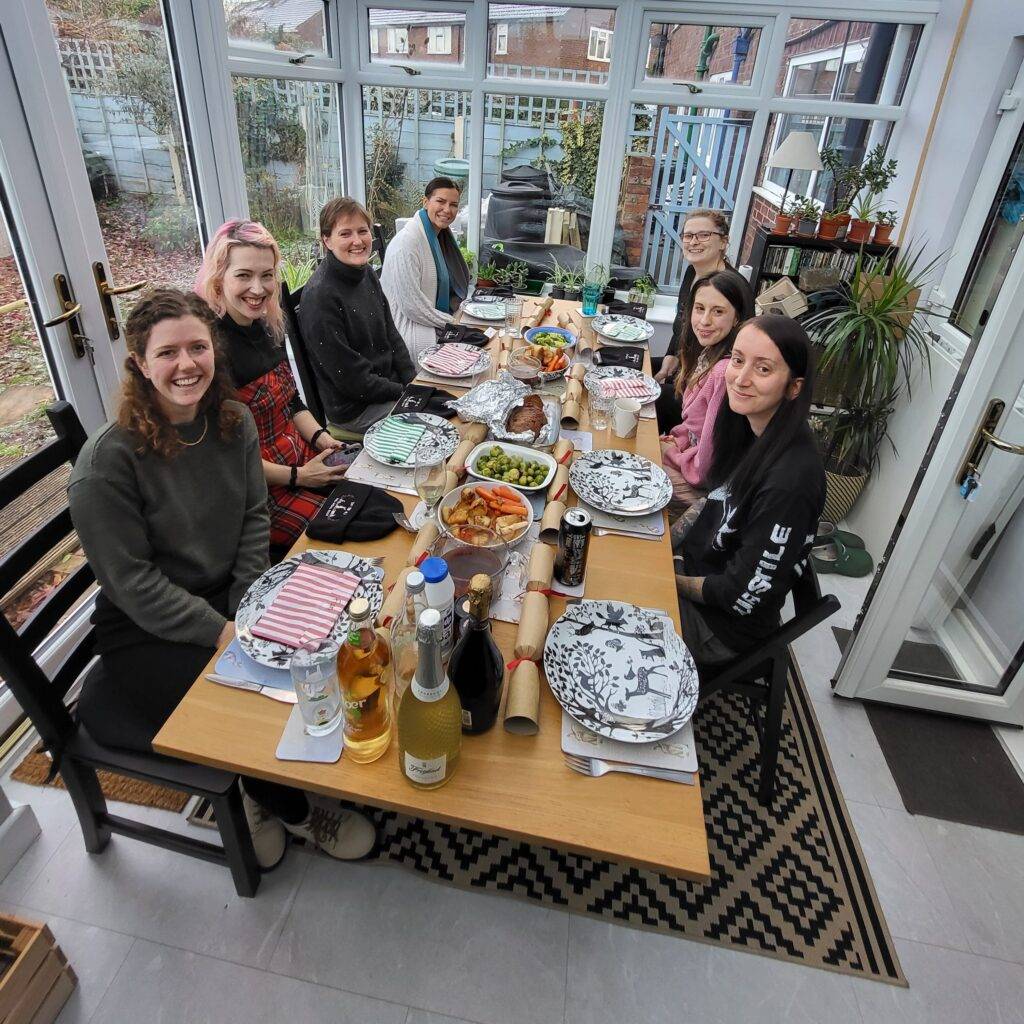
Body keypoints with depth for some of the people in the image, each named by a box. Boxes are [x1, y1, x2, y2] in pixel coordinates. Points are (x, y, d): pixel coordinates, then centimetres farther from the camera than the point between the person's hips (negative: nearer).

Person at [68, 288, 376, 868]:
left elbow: (254, 519, 0)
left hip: (230, 599, 5)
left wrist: (249, 611, -11)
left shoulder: (234, 422, -2)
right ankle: (294, 809, 13)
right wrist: (226, 633, -22)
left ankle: (260, 788, 14)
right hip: (144, 631, -5)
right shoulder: (107, 460, -20)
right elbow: (133, 582, -18)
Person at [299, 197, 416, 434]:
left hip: (390, 382, 8)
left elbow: (391, 334, 10)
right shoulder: (319, 296, -22)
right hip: (354, 409, -8)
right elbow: (349, 378, -21)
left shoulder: (367, 274, 3)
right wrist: (405, 392, -16)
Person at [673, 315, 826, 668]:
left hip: (723, 625, -7)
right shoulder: (750, 429, -6)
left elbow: (744, 595, -25)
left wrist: (670, 581, -12)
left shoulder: (790, 479, -31)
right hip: (701, 567, 7)